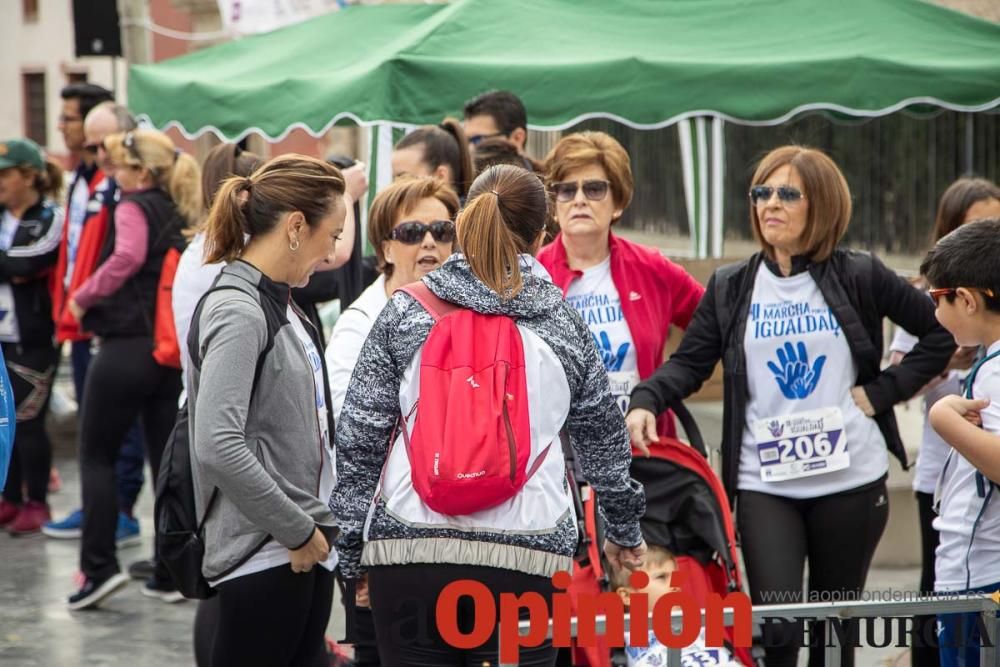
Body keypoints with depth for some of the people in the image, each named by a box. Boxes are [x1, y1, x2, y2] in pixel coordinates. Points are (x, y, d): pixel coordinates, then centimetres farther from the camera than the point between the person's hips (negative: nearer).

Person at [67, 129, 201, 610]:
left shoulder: (134, 207, -8)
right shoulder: (182, 216, 14)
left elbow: (127, 257, -26)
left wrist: (83, 297, -15)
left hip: (128, 346, -7)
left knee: (96, 455, 4)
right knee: (169, 460, 9)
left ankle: (99, 565, -5)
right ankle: (171, 573, 10)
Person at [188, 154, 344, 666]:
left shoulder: (280, 306, 13)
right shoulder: (237, 312, -15)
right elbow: (217, 447, -25)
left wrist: (314, 529, 9)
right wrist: (296, 531, -18)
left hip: (304, 548, 9)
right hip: (264, 555, -9)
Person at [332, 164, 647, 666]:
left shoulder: (406, 312, 5)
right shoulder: (562, 323, 9)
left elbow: (358, 436, 3)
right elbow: (604, 440, 20)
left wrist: (353, 552, 10)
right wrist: (624, 530, 35)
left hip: (408, 549, 0)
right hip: (525, 554, 0)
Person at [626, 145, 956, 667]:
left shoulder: (860, 277, 1)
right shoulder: (730, 287, 6)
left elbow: (942, 332, 6)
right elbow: (689, 363, 0)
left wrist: (884, 391, -2)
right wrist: (645, 401, -18)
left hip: (851, 477, 0)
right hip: (764, 483, 0)